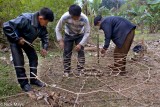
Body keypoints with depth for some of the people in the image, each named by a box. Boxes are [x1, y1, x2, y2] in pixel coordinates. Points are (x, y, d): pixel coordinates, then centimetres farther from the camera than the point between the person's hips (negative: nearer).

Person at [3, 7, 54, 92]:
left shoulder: (42, 26, -17)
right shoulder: (25, 19, -39)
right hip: (15, 41, -6)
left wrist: (44, 48, -14)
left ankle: (34, 79, 14)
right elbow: (6, 26, -38)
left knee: (34, 58, 2)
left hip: (27, 41, 6)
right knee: (19, 61, -12)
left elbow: (45, 36, 1)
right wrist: (17, 39, -33)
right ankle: (24, 83, -1)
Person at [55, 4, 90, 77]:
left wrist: (80, 44, -32)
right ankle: (66, 71, 8)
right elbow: (58, 28, -19)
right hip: (68, 35, 1)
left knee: (81, 52, -8)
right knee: (67, 52, -3)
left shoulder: (84, 19, -34)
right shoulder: (65, 17, -34)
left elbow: (87, 33, -26)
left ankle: (80, 71, 3)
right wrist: (60, 40, -27)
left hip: (80, 35, 0)